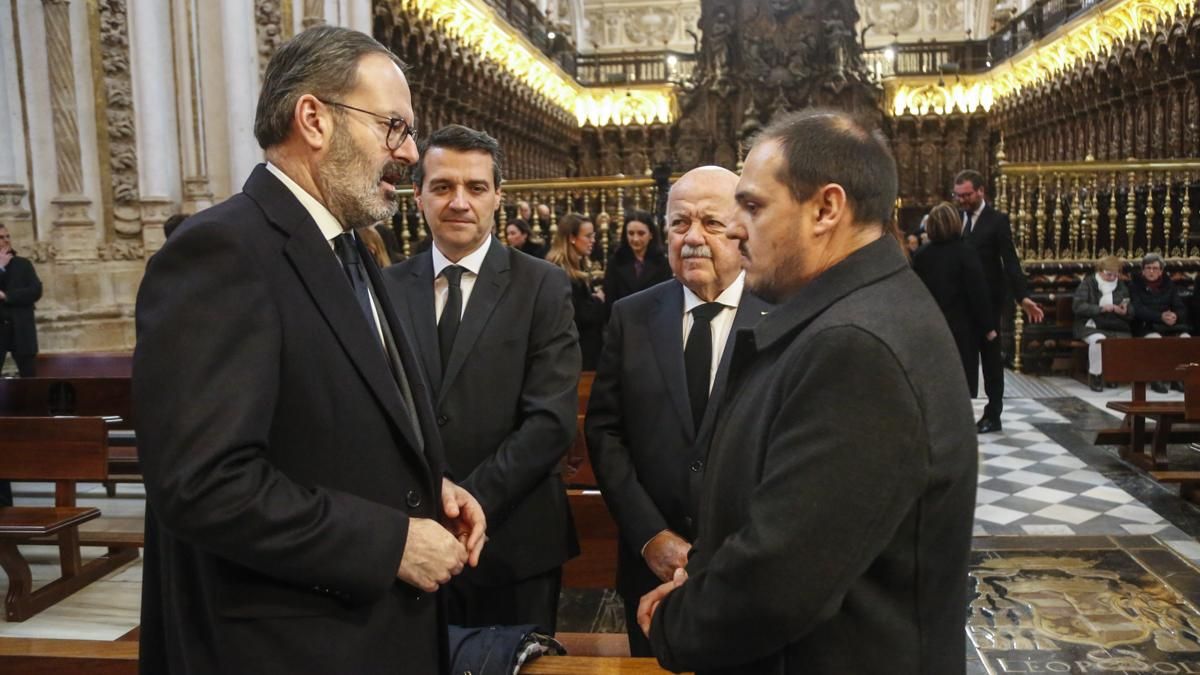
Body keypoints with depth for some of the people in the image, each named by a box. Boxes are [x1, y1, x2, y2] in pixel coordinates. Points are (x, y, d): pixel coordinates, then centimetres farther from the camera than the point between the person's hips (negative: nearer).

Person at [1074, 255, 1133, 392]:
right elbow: (1077, 306, -10)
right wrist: (1101, 308, -21)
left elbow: (1131, 314, 15)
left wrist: (1125, 312, -10)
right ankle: (1094, 375, -16)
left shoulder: (1121, 286, 17)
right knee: (1099, 340, -37)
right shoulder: (1088, 283, 4)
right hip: (1092, 326, -4)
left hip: (1116, 327, 4)